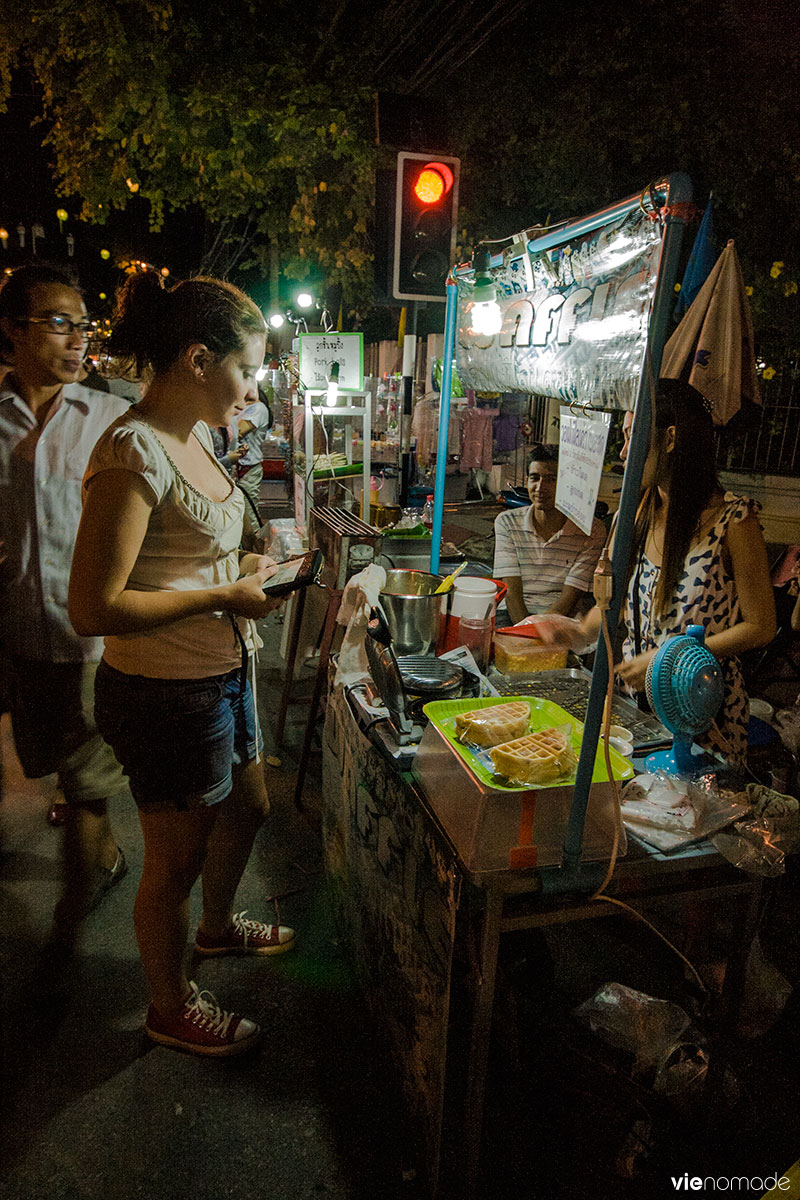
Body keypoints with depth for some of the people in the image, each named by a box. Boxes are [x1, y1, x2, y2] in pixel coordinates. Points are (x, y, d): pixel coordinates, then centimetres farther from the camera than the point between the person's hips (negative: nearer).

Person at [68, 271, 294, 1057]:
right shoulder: (134, 453, -23)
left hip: (220, 675, 9)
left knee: (246, 808, 27)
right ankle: (171, 1007, 40)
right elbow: (93, 608, -27)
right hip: (166, 694, -9)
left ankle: (216, 926, 56)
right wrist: (224, 595, -21)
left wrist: (242, 568, 4)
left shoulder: (190, 437, 6)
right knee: (177, 858, 12)